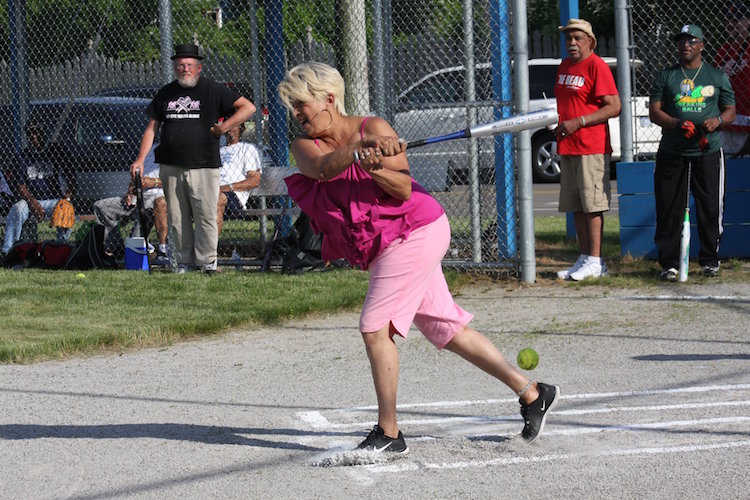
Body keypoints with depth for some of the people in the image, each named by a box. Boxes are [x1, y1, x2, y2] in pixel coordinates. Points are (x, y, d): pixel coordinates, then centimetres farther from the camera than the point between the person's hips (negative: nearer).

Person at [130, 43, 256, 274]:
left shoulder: (212, 90, 2)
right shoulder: (165, 93, 14)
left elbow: (248, 107, 1)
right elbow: (152, 128, 15)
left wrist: (224, 126, -7)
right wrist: (140, 159, 5)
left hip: (204, 167, -4)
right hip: (171, 168, 4)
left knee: (206, 216, -7)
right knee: (177, 218, 4)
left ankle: (207, 261, 1)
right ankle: (184, 261, 11)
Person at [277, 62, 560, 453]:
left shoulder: (373, 127, -10)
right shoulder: (304, 145, 3)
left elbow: (404, 188, -16)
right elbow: (324, 167, -22)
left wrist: (374, 169, -34)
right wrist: (360, 146, -38)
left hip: (414, 231, -7)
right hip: (384, 246, 7)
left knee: (374, 327, -13)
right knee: (449, 332, 10)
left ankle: (388, 434, -6)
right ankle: (532, 394, 19)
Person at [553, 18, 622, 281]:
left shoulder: (596, 66, -10)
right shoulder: (564, 66, 16)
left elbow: (614, 107, -15)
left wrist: (578, 122, -19)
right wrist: (556, 121, 10)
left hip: (591, 148, -9)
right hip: (567, 147, 9)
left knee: (592, 205, -8)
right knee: (576, 206, 11)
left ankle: (595, 262, -6)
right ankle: (584, 258, 16)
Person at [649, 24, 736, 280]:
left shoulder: (717, 76, 10)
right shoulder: (665, 76, 9)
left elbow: (731, 111, 11)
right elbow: (654, 111, 3)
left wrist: (717, 120, -12)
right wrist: (679, 124, -14)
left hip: (708, 153, 0)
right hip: (672, 153, 0)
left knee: (710, 208, 1)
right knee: (669, 209, -2)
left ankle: (710, 260, 13)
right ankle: (669, 263, 5)